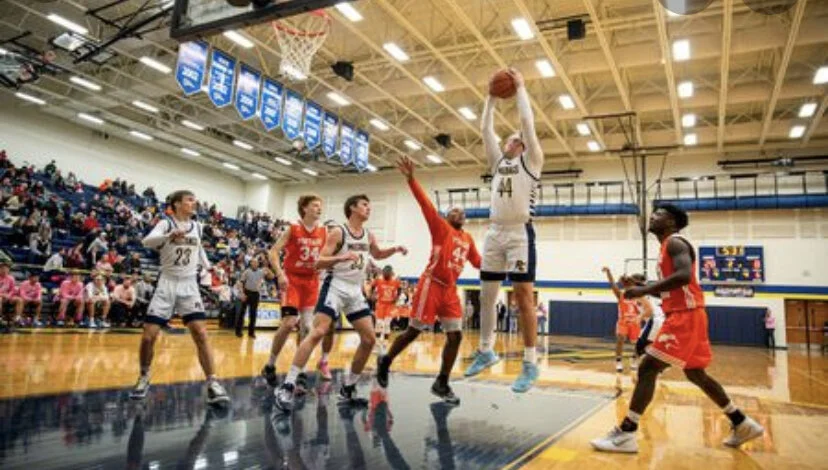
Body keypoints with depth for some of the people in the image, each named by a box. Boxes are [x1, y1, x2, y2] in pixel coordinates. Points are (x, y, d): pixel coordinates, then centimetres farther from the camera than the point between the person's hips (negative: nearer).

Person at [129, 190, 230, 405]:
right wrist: (170, 236, -42)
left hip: (189, 285, 2)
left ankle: (213, 384, -11)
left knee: (200, 334, -12)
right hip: (167, 284, -2)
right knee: (148, 336, -4)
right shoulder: (166, 223, -4)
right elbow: (147, 241, -24)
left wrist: (208, 266, 15)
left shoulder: (197, 226, 8)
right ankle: (144, 378, 23)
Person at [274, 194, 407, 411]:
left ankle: (348, 388, 15)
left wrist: (394, 250, 12)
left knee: (369, 339, 2)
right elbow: (319, 263, -14)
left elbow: (377, 254, 31)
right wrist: (342, 257, -31)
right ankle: (287, 386, -17)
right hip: (335, 286, -7)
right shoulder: (338, 232, -9)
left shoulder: (369, 236, 10)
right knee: (317, 333, -20)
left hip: (356, 291, 7)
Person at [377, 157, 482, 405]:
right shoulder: (440, 227, -1)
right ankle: (385, 361, 23)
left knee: (456, 336, 1)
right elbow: (426, 205, -13)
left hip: (450, 289, 6)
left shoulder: (468, 239, 17)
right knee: (414, 331, -1)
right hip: (431, 284, -6)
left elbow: (478, 262, 23)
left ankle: (442, 383, 12)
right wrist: (411, 179, -23)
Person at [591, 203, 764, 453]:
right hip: (683, 315, 11)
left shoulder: (675, 242, -9)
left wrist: (644, 291, -23)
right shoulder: (668, 247, 21)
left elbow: (684, 276, -27)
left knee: (648, 368, -13)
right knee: (696, 374, 20)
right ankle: (742, 424, 30)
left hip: (685, 316, -11)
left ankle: (626, 433, -13)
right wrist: (643, 287, 13)